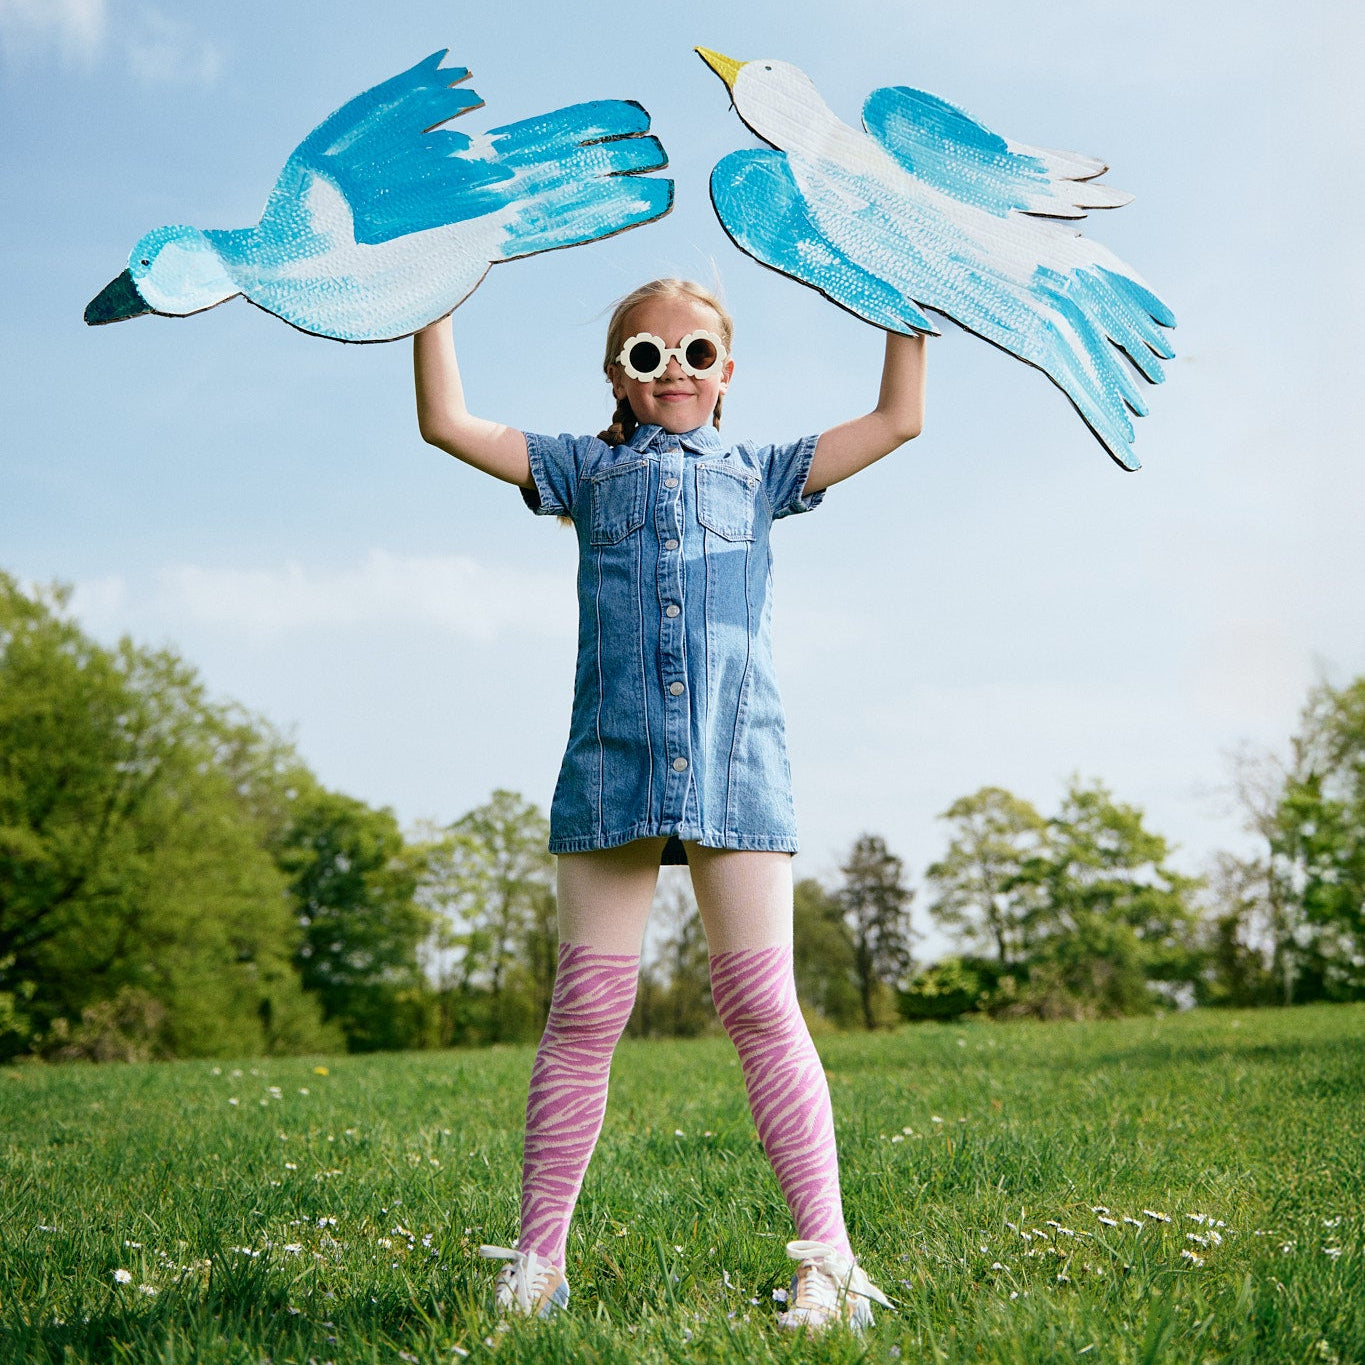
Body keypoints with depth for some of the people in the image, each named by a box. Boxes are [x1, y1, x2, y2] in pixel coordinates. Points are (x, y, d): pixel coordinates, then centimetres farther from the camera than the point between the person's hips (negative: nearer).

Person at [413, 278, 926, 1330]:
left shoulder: (758, 474, 22)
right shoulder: (586, 469, 21)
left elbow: (897, 420, 22)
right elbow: (448, 423, 15)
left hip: (739, 768, 0)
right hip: (611, 768, 0)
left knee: (763, 1009, -5)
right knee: (585, 1013, -1)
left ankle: (829, 1258, -2)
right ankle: (537, 1259, 7)